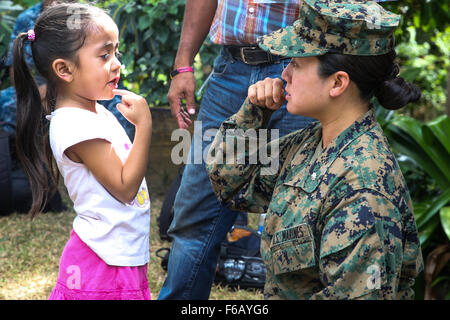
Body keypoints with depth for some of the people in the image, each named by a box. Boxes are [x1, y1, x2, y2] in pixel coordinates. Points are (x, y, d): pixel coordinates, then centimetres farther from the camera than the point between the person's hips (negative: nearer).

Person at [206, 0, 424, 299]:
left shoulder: (362, 188, -24)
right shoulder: (310, 142, 1)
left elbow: (358, 294, -24)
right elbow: (230, 184, 12)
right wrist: (253, 113, -1)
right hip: (276, 293, 7)